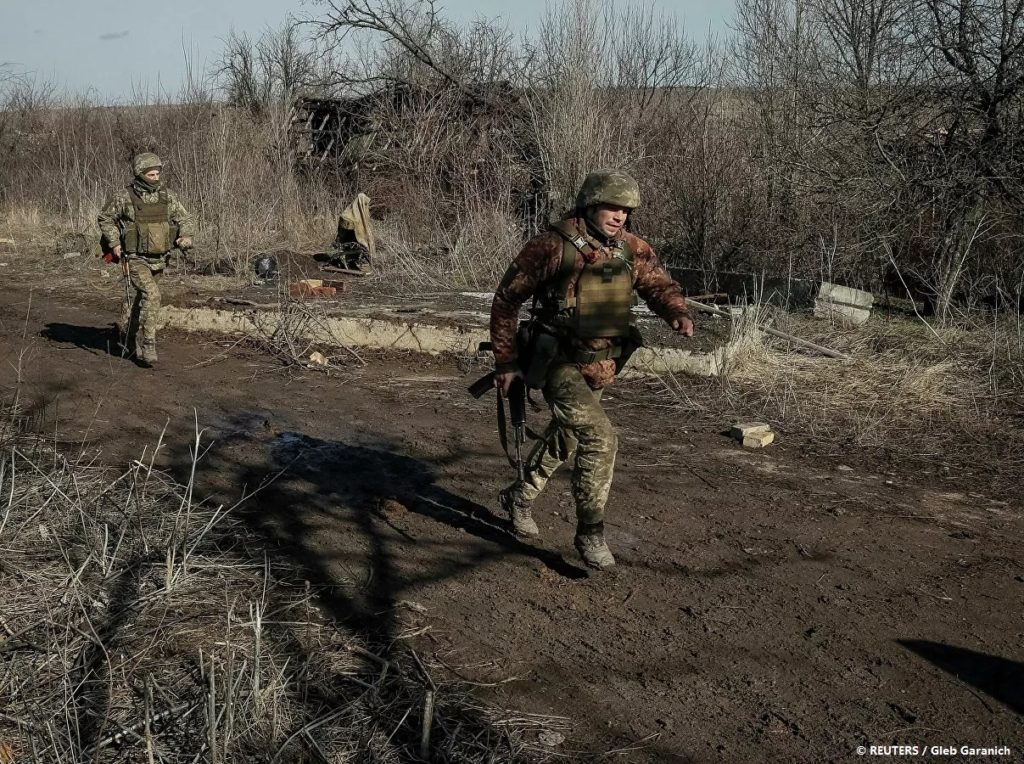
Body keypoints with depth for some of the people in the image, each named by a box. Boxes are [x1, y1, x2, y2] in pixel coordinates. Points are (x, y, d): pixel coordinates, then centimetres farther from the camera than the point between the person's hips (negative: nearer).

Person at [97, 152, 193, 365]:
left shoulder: (167, 196, 2)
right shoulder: (123, 196, -9)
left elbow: (184, 217, 11)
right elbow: (105, 218, 2)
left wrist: (186, 236, -8)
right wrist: (114, 243, -9)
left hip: (158, 259, 5)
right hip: (135, 258, -5)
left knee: (137, 298, 19)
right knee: (152, 295, -22)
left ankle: (128, 334, 42)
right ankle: (147, 346, -17)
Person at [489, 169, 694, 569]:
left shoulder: (633, 250, -4)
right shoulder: (552, 247, -18)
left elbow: (659, 285, 1)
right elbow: (506, 299, -10)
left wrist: (679, 313, -24)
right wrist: (505, 361, -6)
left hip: (601, 367, 7)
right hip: (559, 365, -7)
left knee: (565, 439, 23)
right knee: (600, 439, -21)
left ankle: (519, 497, 48)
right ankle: (590, 533, -6)